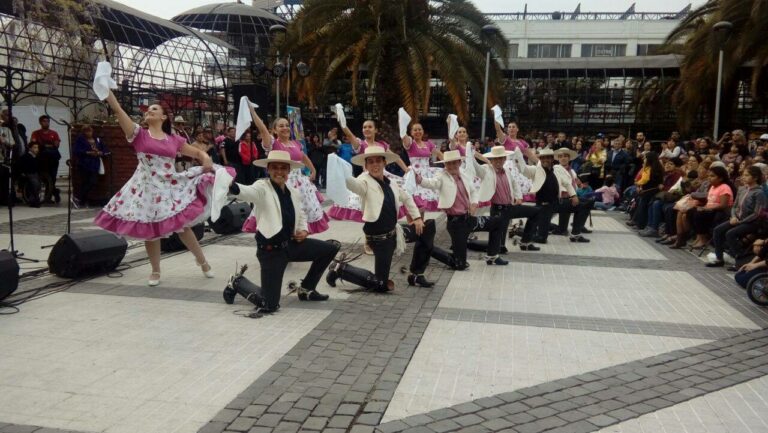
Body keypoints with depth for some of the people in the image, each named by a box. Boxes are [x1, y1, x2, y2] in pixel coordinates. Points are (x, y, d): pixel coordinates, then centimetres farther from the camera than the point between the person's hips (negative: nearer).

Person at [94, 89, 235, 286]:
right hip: (147, 187, -1)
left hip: (171, 186, 1)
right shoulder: (139, 134, 2)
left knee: (182, 226, 6)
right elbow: (117, 109, -7)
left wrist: (207, 159, -10)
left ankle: (201, 260, 24)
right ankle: (155, 271, 21)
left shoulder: (174, 140, 7)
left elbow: (198, 152, 13)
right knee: (150, 231, 5)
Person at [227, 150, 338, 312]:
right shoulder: (262, 188, -14)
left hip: (291, 243, 7)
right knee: (270, 306, -9)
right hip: (270, 250, -7)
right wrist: (232, 187, -60)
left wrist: (303, 230, 1)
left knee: (330, 249, 9)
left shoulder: (294, 192, 7)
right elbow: (248, 191, -38)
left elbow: (301, 215, 23)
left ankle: (306, 289, 22)